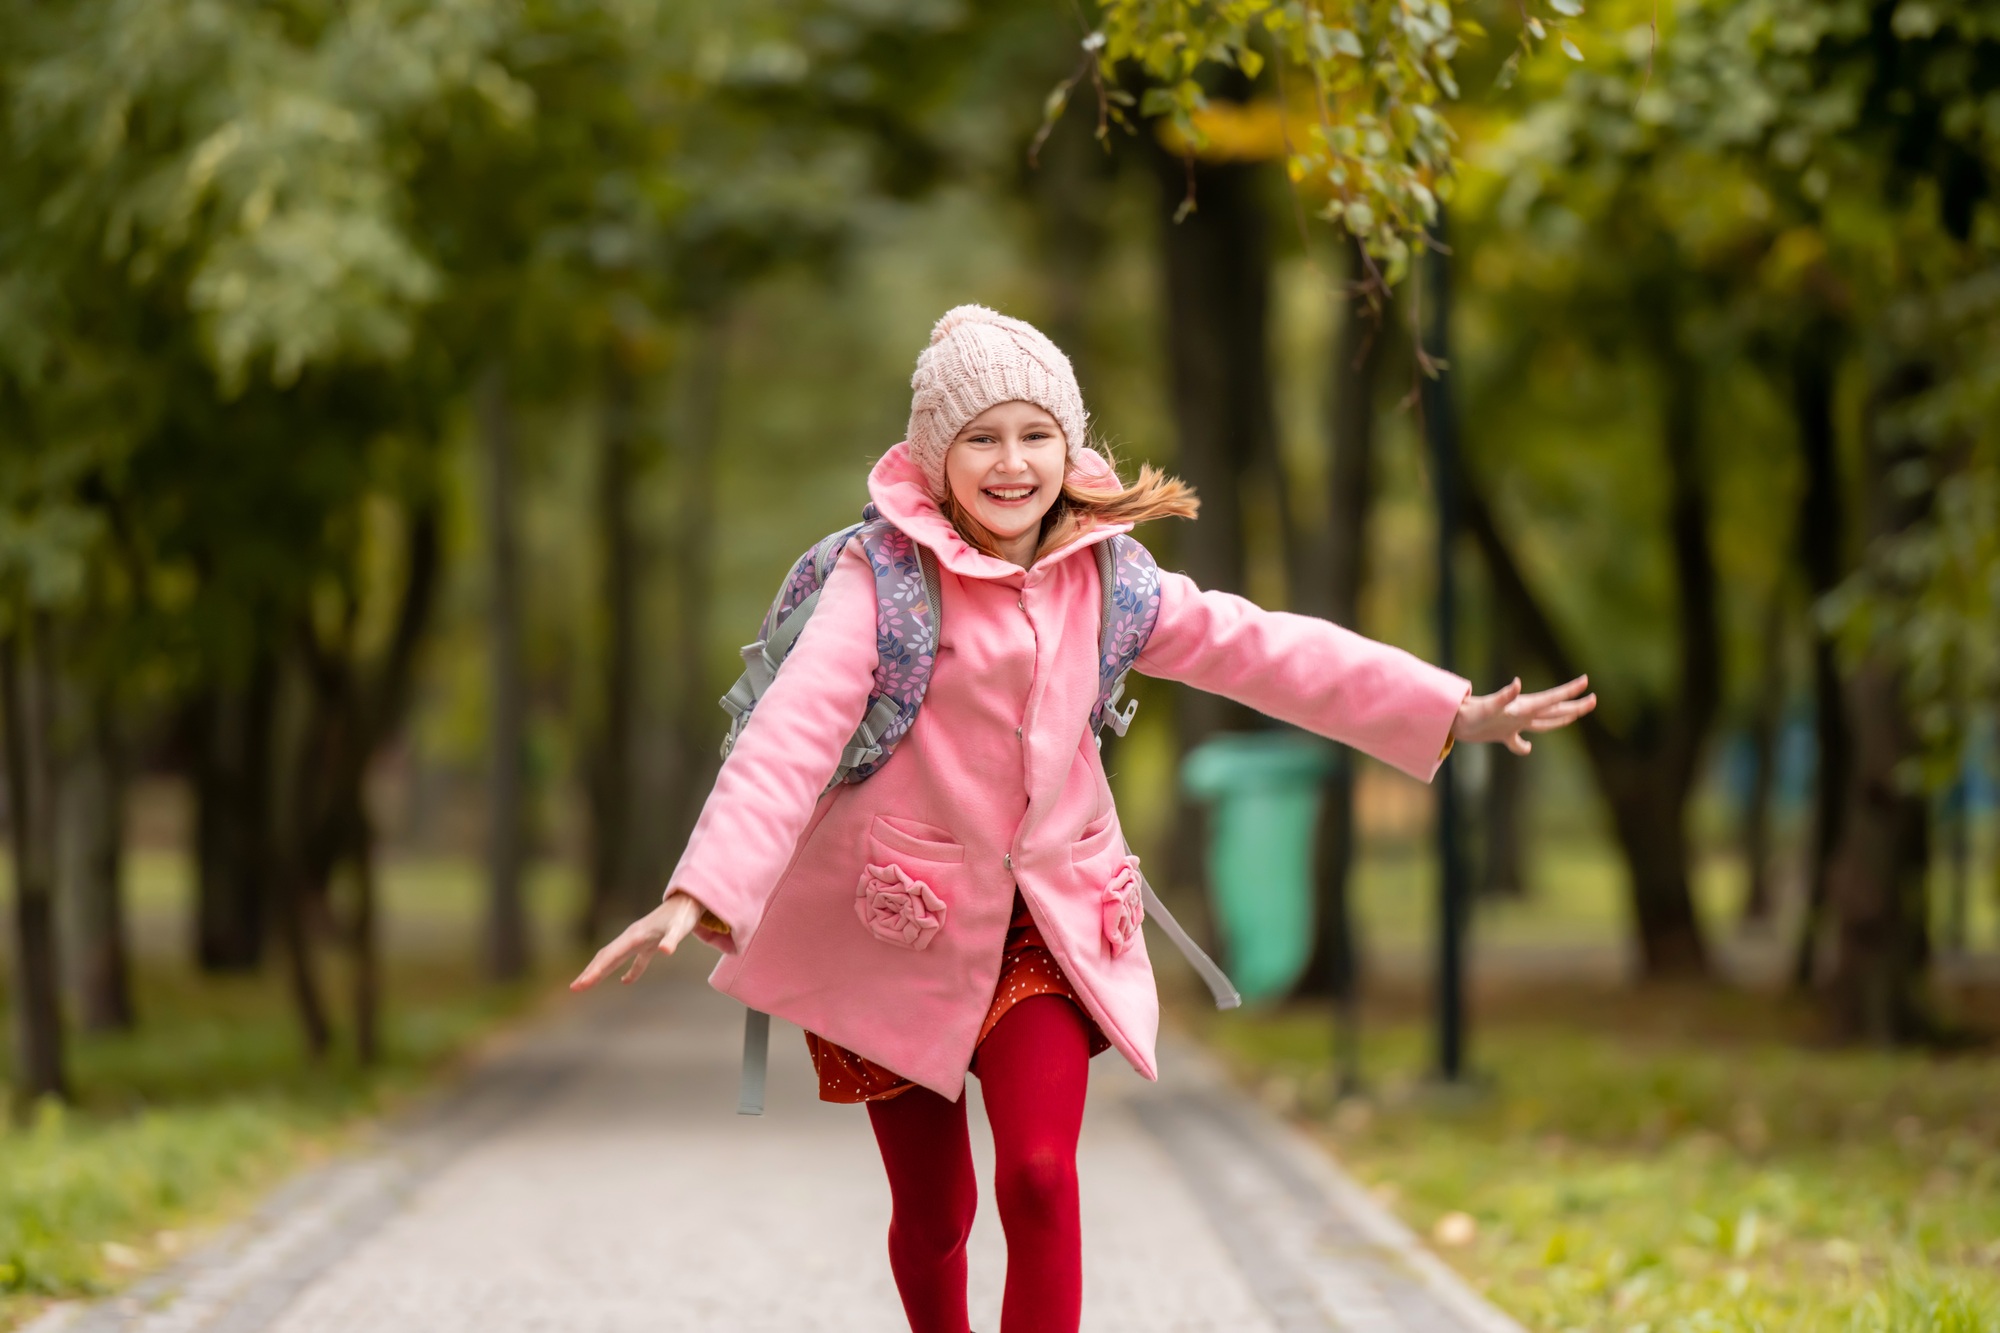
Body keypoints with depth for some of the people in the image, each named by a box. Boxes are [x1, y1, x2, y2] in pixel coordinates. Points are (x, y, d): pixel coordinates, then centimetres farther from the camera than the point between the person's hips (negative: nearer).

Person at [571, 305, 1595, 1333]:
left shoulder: (1102, 578, 1)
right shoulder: (885, 576, -13)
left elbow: (1255, 647, 1)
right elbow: (793, 727, -22)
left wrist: (1458, 712, -5)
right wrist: (697, 895, -35)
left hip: (1045, 920, 3)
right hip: (895, 927, -2)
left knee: (1041, 1177, -16)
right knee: (932, 1217, 7)